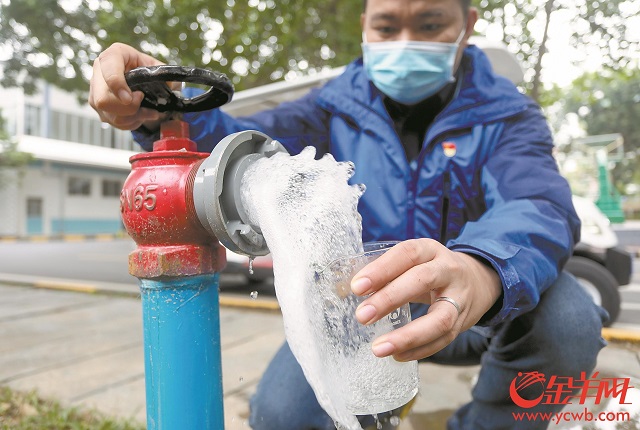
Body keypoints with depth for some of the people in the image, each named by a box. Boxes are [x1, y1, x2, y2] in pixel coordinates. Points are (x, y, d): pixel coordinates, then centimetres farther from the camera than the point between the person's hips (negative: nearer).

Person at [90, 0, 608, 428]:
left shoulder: (506, 114, -10)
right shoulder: (338, 107, -4)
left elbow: (541, 204, -30)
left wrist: (481, 270, -54)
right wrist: (164, 111, -42)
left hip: (471, 310, 0)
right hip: (361, 305, 1)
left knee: (567, 322, -29)